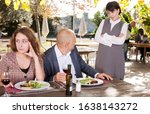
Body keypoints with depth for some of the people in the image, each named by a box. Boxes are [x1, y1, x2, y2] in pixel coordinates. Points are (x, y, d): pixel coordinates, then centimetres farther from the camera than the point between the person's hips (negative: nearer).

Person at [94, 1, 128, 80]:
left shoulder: (123, 25, 3)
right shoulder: (103, 22, 10)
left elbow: (121, 41, -13)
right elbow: (97, 38, -2)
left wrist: (105, 36, -6)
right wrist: (114, 39, -10)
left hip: (116, 57, -2)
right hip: (102, 56, 2)